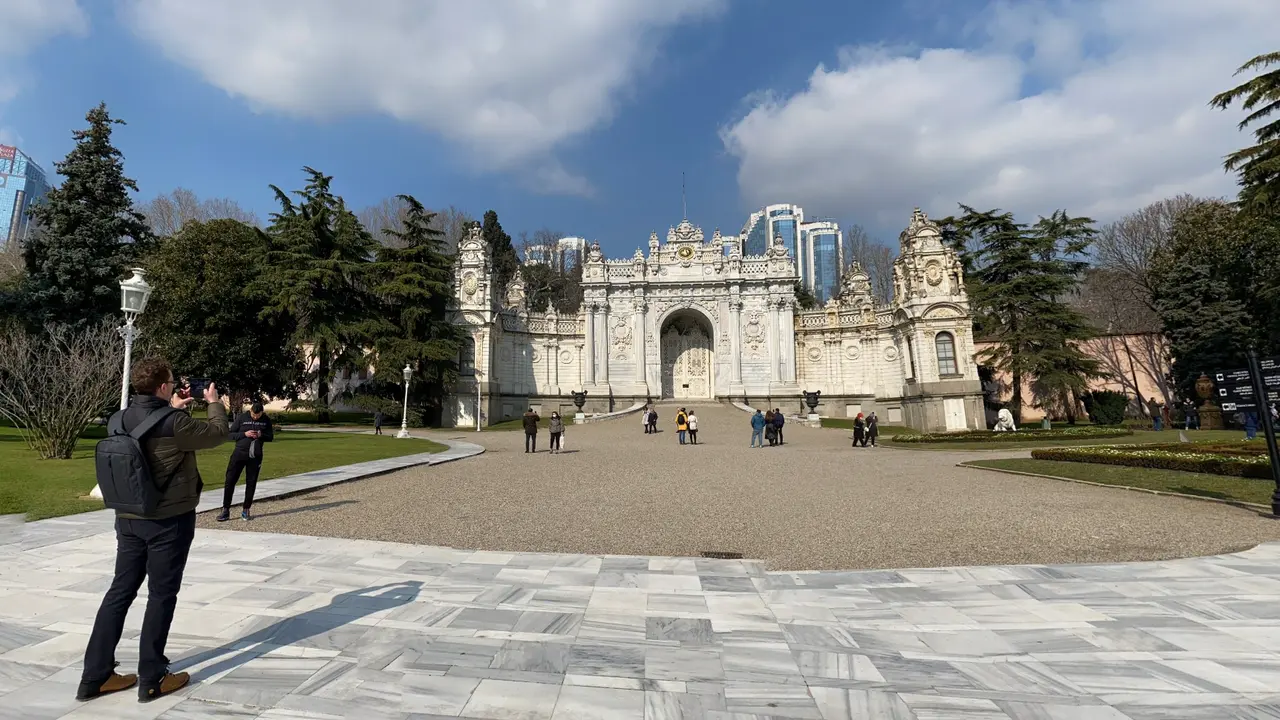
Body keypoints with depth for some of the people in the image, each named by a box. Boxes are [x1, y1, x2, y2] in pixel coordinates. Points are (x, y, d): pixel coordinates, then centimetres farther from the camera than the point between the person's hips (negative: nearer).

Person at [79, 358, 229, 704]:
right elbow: (219, 434, -7)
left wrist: (171, 410, 21)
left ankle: (95, 676, 24)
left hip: (128, 519, 7)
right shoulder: (175, 424, -21)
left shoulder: (118, 420, 0)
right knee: (161, 596, 5)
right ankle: (151, 680, 16)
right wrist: (215, 403, 7)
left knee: (120, 591, 16)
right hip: (169, 521, -7)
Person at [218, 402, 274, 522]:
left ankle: (245, 509, 16)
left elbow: (271, 437, 8)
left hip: (255, 456, 1)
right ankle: (226, 510, 6)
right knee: (230, 480, -3)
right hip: (239, 453, -1)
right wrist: (244, 434, -18)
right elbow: (231, 434, -1)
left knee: (251, 483, 5)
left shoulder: (266, 420, 3)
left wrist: (261, 435, -13)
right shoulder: (241, 417, -3)